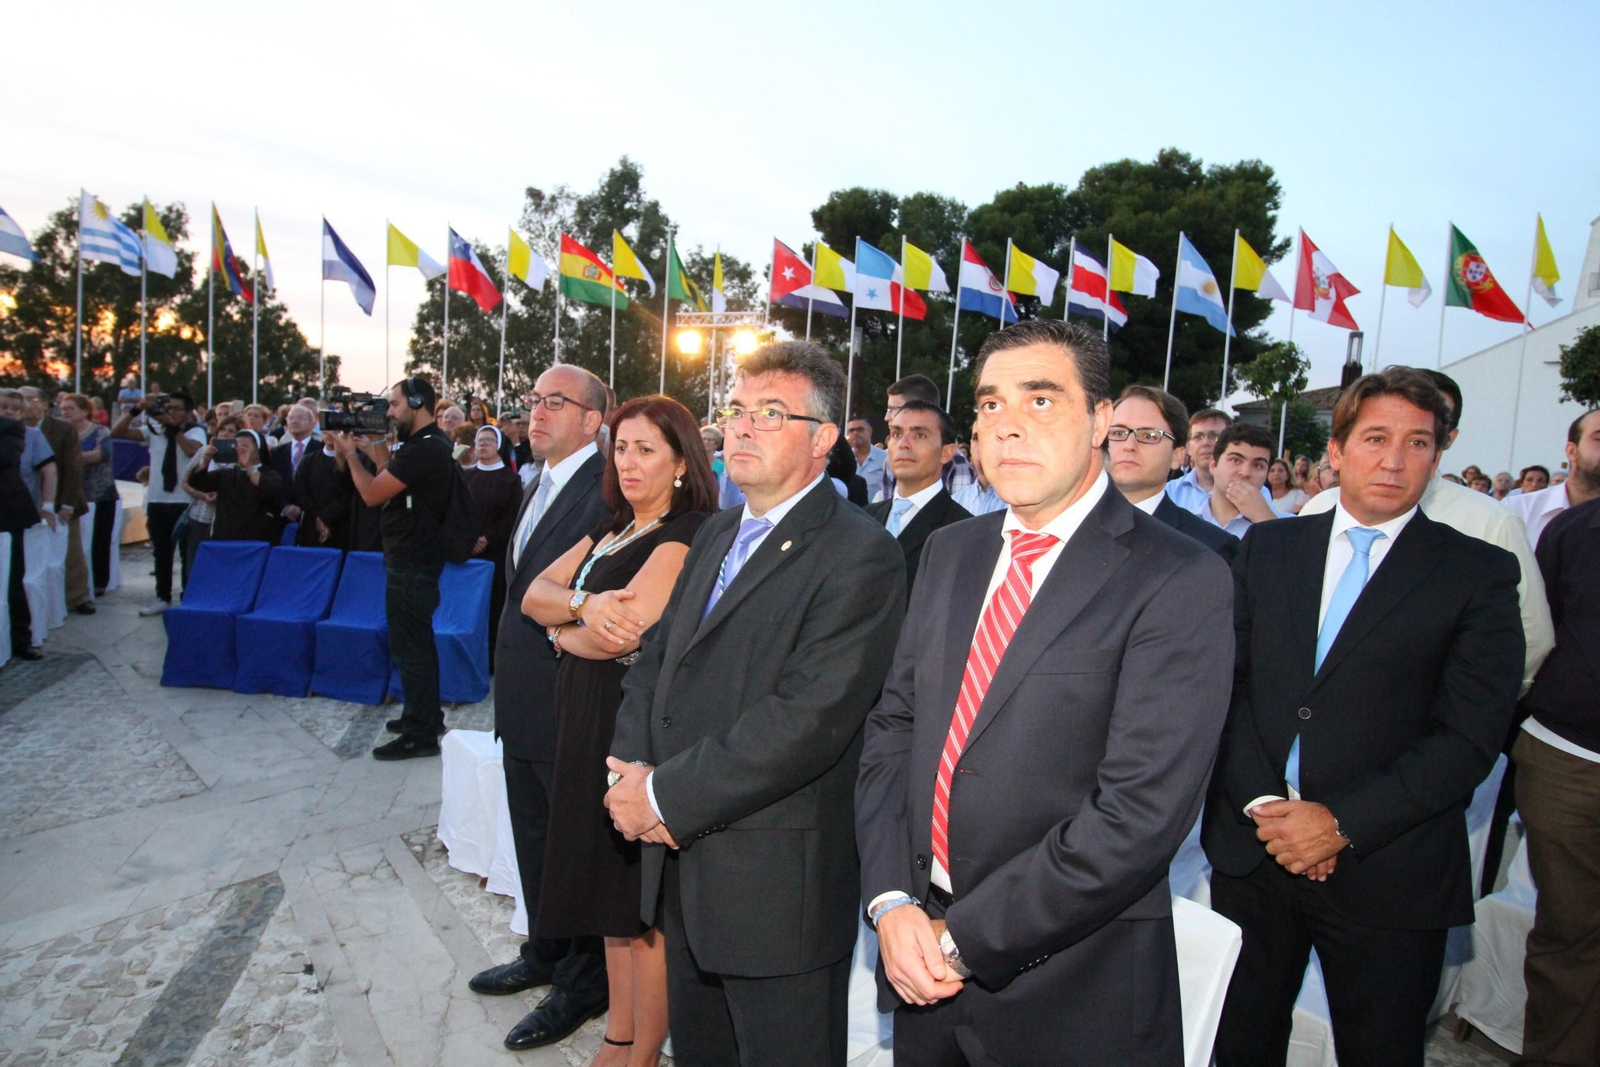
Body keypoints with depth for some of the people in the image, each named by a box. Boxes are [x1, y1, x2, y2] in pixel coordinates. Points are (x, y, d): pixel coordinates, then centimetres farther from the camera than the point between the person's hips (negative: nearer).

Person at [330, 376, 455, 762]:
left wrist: (349, 454, -4)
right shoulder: (431, 444, 12)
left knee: (410, 646, -3)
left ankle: (420, 734, 5)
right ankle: (426, 714, 31)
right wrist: (371, 450, 9)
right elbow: (391, 482, 16)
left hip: (411, 564, -11)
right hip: (417, 557, 11)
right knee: (417, 642, 19)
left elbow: (372, 494, -18)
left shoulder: (423, 449, -21)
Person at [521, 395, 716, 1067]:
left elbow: (622, 633, -24)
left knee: (645, 903, 6)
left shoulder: (688, 535, -14)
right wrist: (584, 603, -18)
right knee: (610, 886, 18)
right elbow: (534, 594, 4)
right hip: (589, 723, 9)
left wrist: (562, 628, -5)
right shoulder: (612, 532, 13)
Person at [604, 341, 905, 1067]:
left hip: (779, 891, -7)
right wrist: (632, 769, -5)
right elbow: (655, 661, 12)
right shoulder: (717, 537, 12)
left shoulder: (859, 555, -16)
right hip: (684, 876, 7)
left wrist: (667, 796, -18)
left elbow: (807, 719, -25)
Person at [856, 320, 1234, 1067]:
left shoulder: (1178, 581, -15)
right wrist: (892, 901, -7)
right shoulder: (950, 553, 4)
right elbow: (893, 725, 4)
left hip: (1071, 994, -4)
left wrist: (963, 940, -16)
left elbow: (1144, 810, -21)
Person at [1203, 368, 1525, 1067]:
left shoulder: (1479, 573, -2)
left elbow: (1470, 737, -9)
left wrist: (1342, 824, -15)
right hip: (1251, 850, 2)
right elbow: (1225, 682, 2)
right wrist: (1261, 804, -10)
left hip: (1388, 872, -2)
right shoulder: (1267, 546, 6)